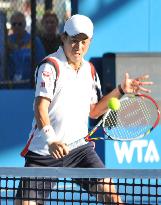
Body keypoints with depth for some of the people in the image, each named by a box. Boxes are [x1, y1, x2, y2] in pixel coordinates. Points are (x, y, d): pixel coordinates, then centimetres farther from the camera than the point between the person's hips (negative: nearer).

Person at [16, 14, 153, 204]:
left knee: (107, 189, -15)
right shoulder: (50, 66, -9)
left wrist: (121, 90, 13)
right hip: (44, 151, -4)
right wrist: (51, 140, -36)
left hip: (80, 147, 4)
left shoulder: (89, 70, 11)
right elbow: (40, 108, -20)